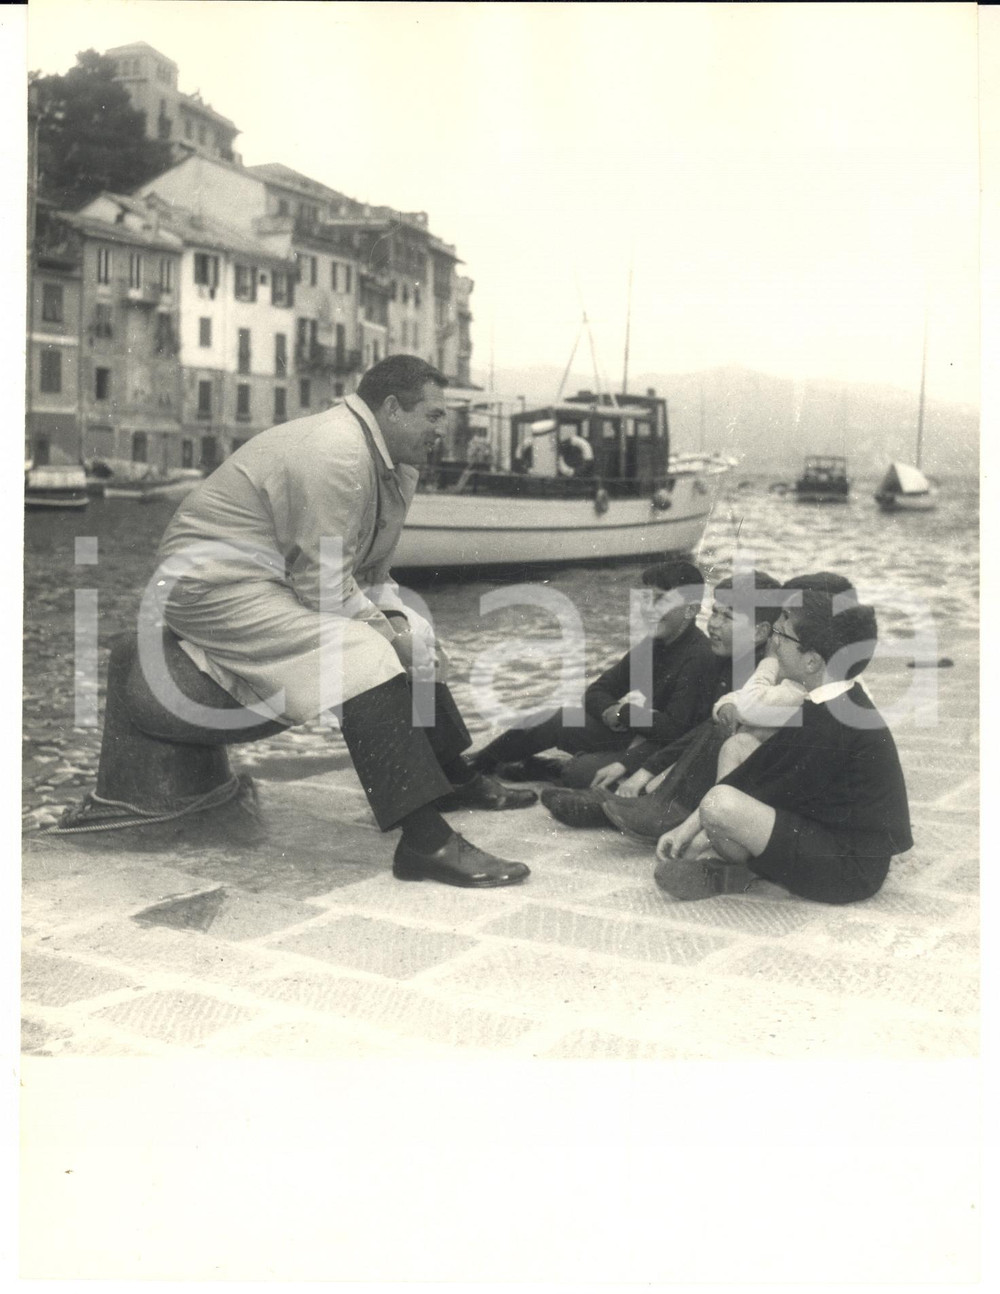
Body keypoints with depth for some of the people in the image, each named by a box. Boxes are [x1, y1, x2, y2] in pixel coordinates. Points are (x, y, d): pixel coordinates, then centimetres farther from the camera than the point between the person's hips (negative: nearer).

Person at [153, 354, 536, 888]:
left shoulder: (391, 462, 8)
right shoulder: (336, 452, -23)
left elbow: (372, 569, 14)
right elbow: (324, 583, -24)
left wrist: (396, 624, -3)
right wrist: (390, 637, -15)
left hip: (281, 576, 11)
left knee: (412, 636, 12)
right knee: (366, 659, -27)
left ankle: (453, 778, 23)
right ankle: (424, 840, -30)